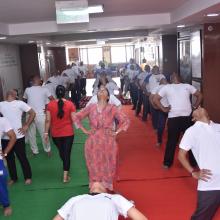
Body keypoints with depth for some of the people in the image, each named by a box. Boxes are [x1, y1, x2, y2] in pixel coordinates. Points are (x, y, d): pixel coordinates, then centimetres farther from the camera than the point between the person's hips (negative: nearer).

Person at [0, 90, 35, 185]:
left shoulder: (20, 103, -2)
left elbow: (32, 113, -3)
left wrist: (26, 126, -7)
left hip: (18, 136, -4)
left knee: (22, 158, 5)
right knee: (9, 158, 13)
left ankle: (28, 177, 20)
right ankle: (13, 178, 29)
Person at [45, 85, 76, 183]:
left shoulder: (50, 104, -8)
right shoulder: (70, 104, -11)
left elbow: (48, 120, -7)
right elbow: (74, 119, -10)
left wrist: (46, 132, 1)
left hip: (55, 134, 2)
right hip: (68, 133, -2)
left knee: (61, 151, 23)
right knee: (67, 153, 4)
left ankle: (65, 167, 46)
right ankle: (65, 176, 4)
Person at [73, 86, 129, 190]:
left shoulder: (112, 108, -1)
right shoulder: (91, 107, 3)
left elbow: (125, 120, 1)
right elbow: (76, 117, 10)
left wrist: (116, 132, -4)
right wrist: (84, 130, 4)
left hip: (108, 142, -1)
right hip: (93, 142, 1)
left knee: (107, 166, 6)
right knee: (94, 166, 9)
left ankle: (107, 189, 21)